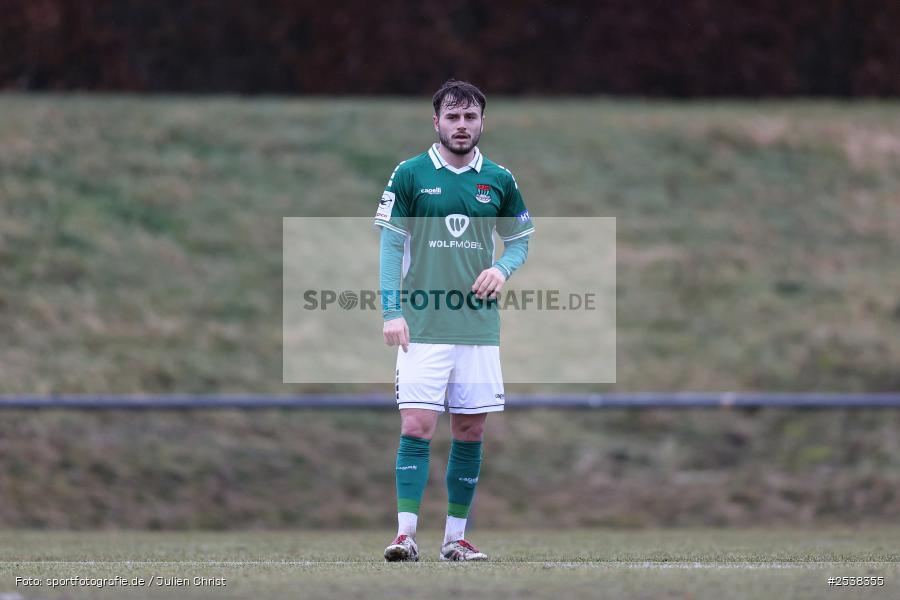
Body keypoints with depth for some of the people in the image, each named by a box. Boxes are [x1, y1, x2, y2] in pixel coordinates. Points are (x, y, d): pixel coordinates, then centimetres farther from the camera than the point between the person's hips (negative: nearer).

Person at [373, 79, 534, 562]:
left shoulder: (499, 180, 8)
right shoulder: (410, 174, 0)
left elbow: (520, 240, 17)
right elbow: (391, 244, -1)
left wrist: (503, 268, -5)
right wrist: (391, 312, -10)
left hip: (479, 324, 3)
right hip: (422, 324, -3)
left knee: (470, 432, 4)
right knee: (416, 427, -11)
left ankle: (456, 537, 12)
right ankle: (405, 534, -12)